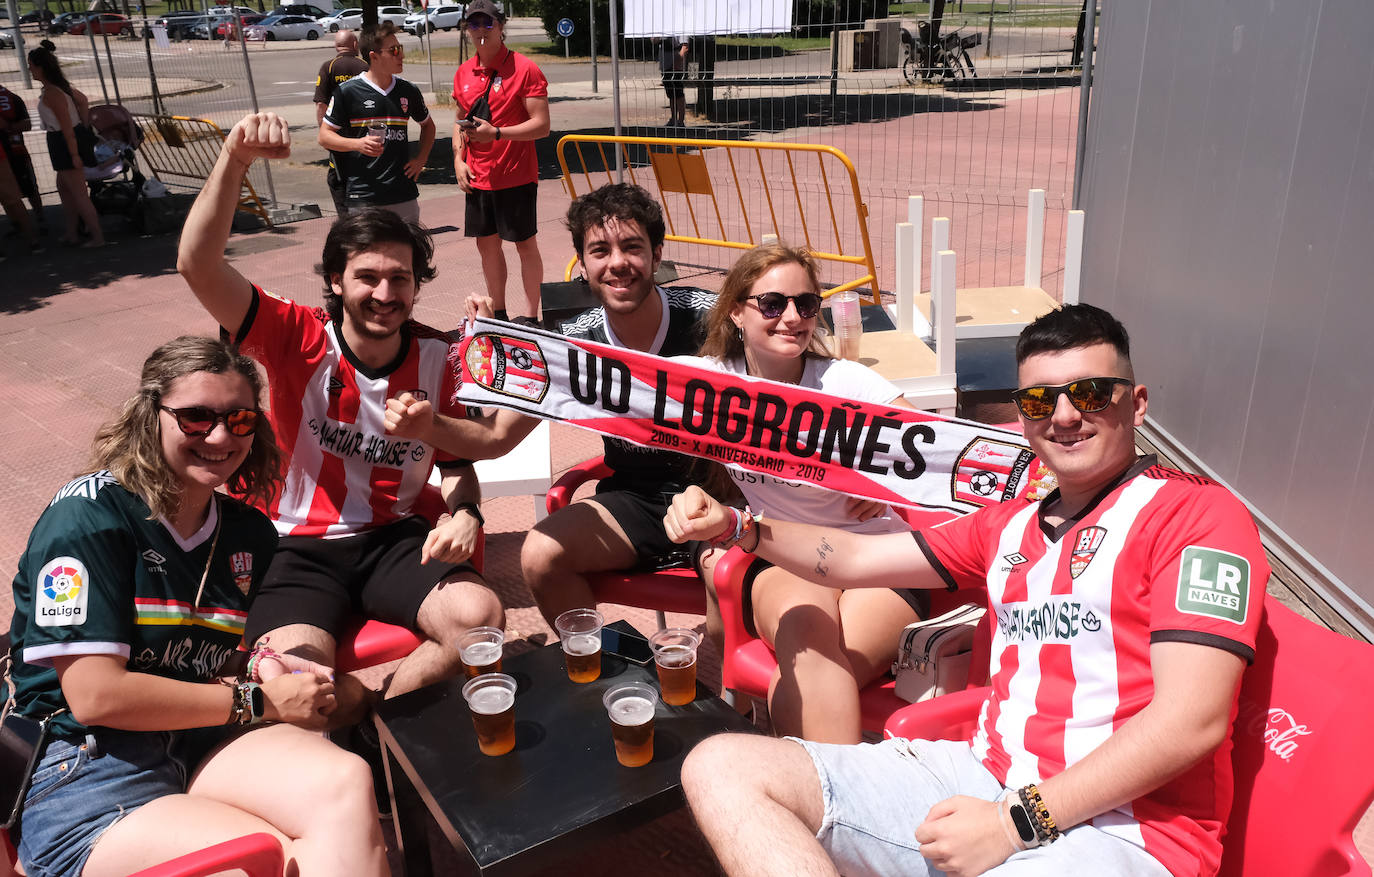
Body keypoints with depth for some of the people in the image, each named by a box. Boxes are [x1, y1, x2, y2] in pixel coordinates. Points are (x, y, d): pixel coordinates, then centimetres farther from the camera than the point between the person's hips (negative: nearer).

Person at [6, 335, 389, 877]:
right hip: (82, 769, -5)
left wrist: (264, 664, 1)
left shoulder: (250, 533, 10)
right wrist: (258, 701, -10)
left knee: (345, 781, -27)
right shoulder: (89, 517, -9)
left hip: (203, 745, 6)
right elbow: (96, 696, -15)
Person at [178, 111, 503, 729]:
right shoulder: (300, 340, -8)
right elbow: (197, 265, -21)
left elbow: (456, 460, 9)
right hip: (298, 546, -2)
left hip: (393, 538, 3)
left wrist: (463, 512, -13)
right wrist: (234, 160, -34)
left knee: (482, 617, -23)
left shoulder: (435, 358, 0)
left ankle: (371, 722, -2)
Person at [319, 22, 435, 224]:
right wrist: (358, 144, -16)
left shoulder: (408, 91, 9)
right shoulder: (347, 91, -3)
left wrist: (421, 159, 11)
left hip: (404, 194, 4)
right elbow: (324, 136, 1)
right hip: (362, 197, -4)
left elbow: (428, 125, 27)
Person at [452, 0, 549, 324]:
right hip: (477, 177, 6)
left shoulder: (524, 69, -10)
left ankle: (529, 317, 10)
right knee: (487, 243, 12)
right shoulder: (464, 73, 9)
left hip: (516, 176, -6)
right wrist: (459, 159, 4)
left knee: (525, 244, 2)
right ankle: (498, 312, 25)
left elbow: (541, 125, -15)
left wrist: (496, 133, -24)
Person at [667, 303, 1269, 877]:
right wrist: (737, 526, 9)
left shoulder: (1196, 512, -2)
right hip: (987, 777, 8)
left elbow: (1191, 721, -13)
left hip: (1119, 826, -8)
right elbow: (854, 559, 23)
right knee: (722, 766, -8)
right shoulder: (1011, 526, 20)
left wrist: (1018, 824, -17)